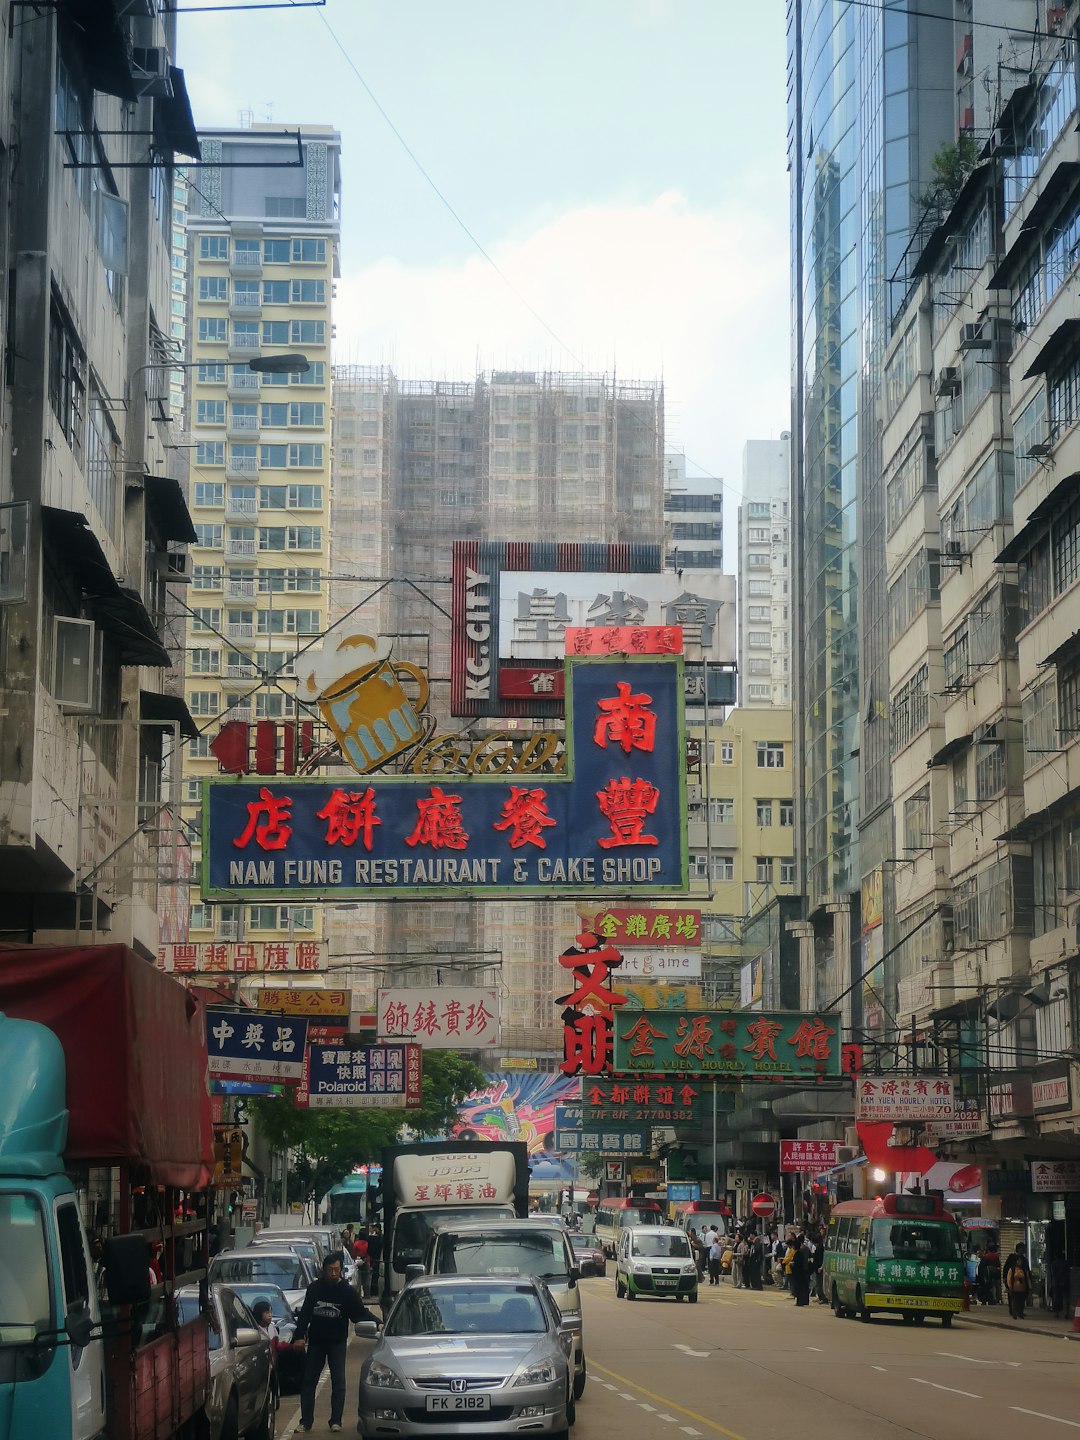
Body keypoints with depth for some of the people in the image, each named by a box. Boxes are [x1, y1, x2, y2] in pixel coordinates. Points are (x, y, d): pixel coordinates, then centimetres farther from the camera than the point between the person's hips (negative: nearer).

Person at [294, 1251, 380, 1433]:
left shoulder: (347, 1291, -4)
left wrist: (377, 1323, -18)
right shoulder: (314, 1288, 0)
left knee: (338, 1382, -5)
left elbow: (361, 1312, -4)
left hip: (337, 1343, -2)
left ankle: (336, 1421, 2)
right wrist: (299, 1336, -3)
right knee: (308, 1382, 2)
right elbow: (304, 1314, 4)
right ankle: (306, 1421, 7)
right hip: (316, 1342, 2)